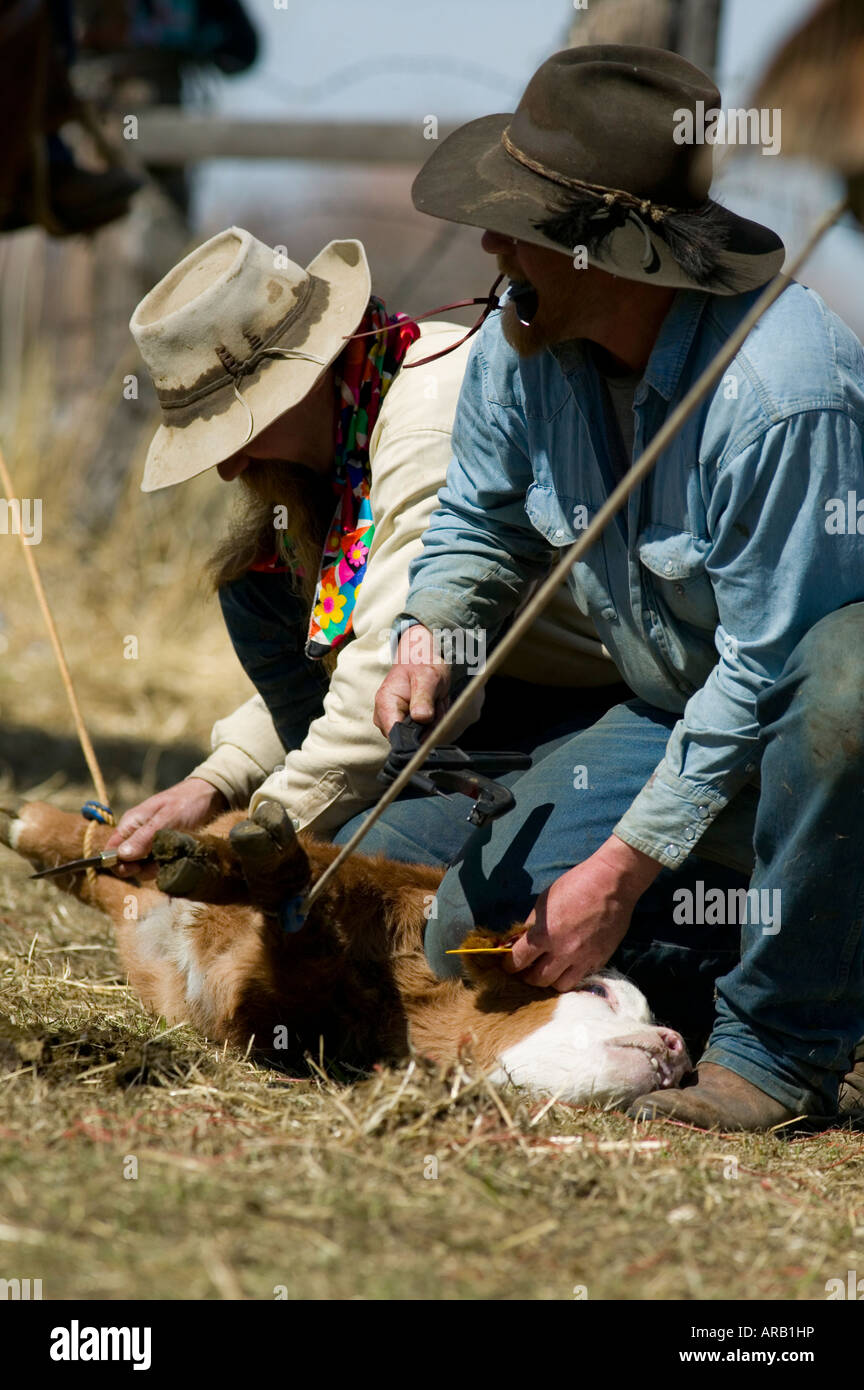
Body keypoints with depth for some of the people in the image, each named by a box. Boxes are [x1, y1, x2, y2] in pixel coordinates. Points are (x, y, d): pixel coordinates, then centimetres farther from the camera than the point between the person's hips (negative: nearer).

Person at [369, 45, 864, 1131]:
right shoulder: (520, 347, -8)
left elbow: (770, 672, -30)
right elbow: (481, 523, 12)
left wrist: (622, 869, -26)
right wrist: (426, 635, -11)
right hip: (680, 720, 7)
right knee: (472, 940, -5)